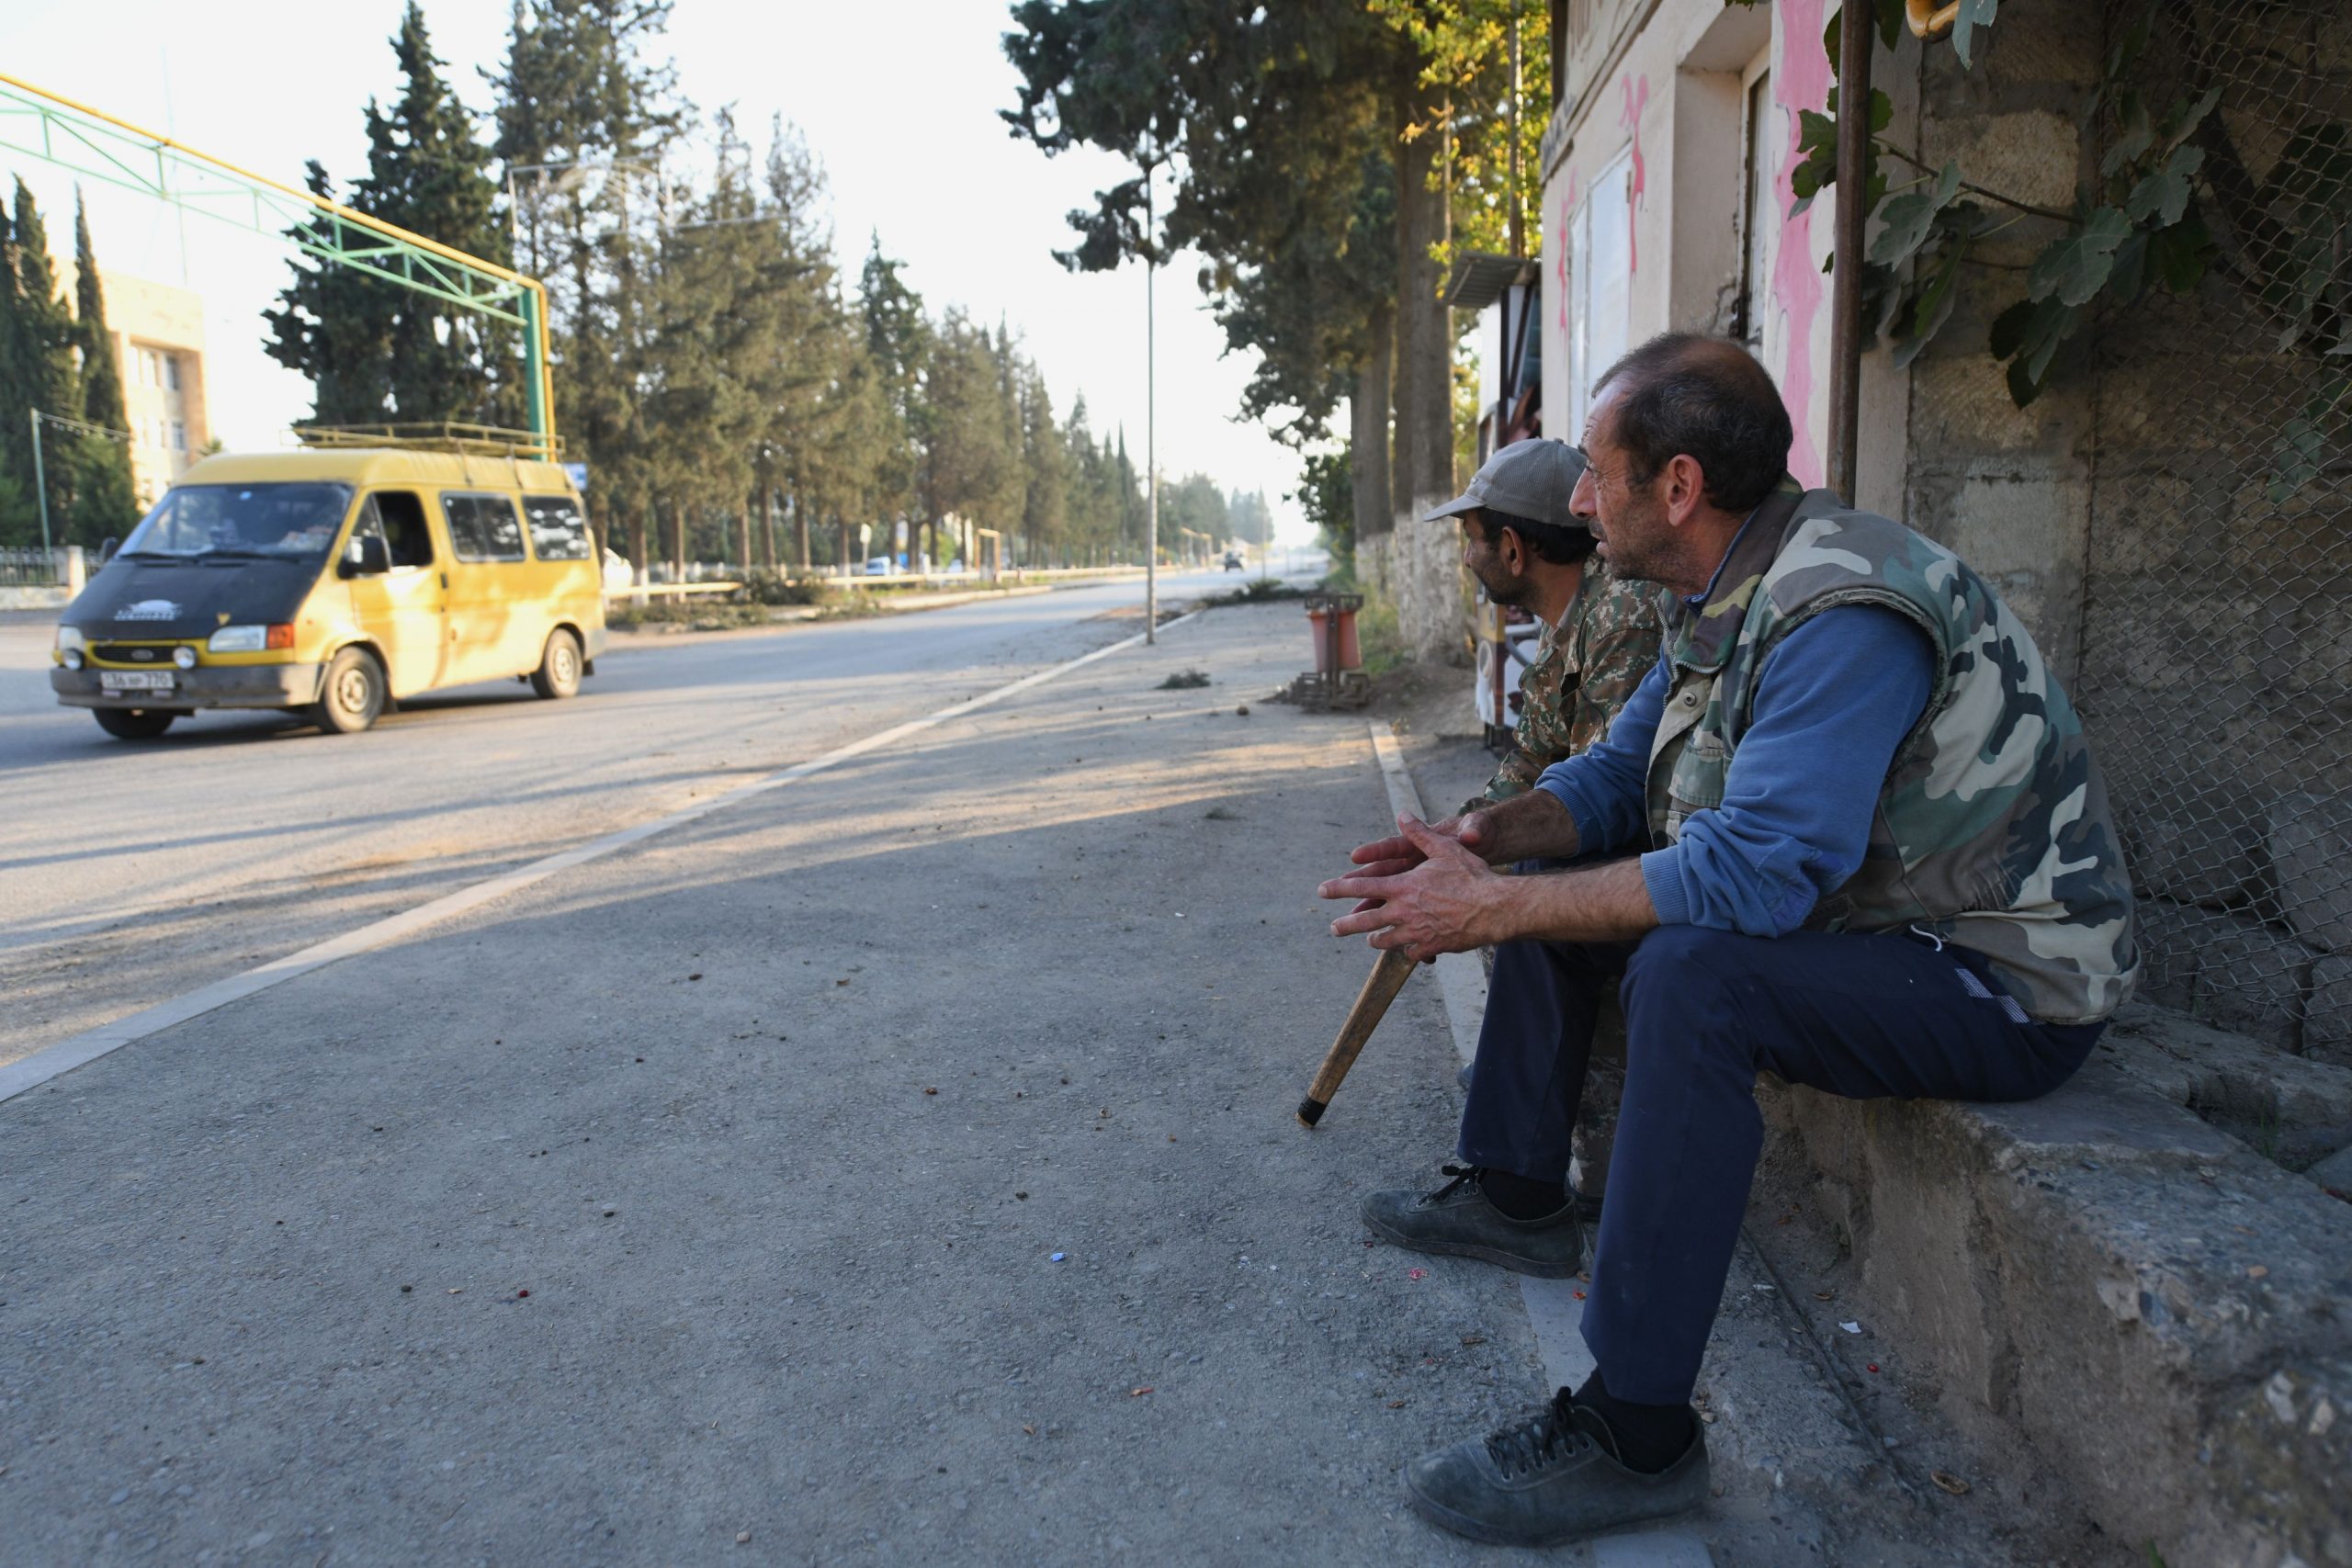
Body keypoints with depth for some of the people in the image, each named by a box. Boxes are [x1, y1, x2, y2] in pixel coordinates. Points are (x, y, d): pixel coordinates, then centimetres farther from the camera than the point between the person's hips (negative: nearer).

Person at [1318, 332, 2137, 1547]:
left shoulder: (1843, 613, -28)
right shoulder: (1717, 595, 3)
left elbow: (1753, 871, -36)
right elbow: (1618, 771, 10)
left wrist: (1491, 910, -31)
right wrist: (1490, 836, -9)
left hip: (2005, 988, -10)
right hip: (1850, 915, 10)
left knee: (1690, 975, -35)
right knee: (1552, 888, 11)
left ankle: (1634, 1435, -26)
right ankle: (1515, 1189, 22)